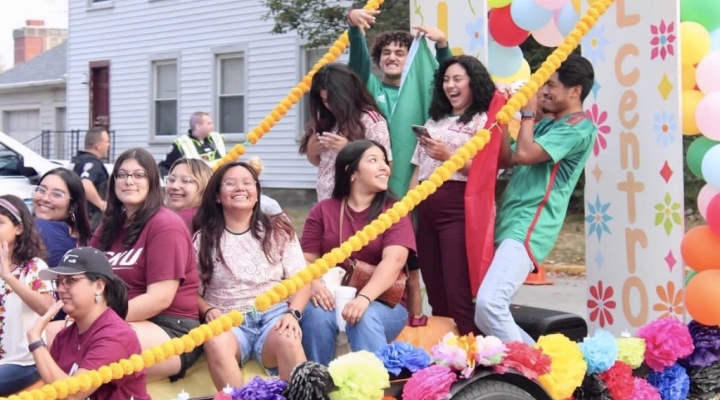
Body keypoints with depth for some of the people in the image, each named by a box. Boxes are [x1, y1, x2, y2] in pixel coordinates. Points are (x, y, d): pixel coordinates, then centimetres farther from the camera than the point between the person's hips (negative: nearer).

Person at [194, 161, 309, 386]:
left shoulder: (279, 232, 13)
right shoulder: (203, 239, 11)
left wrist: (293, 313, -10)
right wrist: (208, 311, -11)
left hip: (273, 314, 0)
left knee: (288, 342, -36)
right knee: (215, 344, -37)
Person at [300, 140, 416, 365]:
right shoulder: (323, 211, 10)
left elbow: (393, 261, -14)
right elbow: (307, 260, 4)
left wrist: (364, 298, -31)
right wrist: (315, 285, -20)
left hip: (382, 303, -1)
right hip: (332, 300, 2)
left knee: (365, 318, -34)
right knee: (316, 315, -31)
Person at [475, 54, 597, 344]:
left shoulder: (578, 129, -8)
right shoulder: (546, 124, 22)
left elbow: (524, 154, -19)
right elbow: (507, 159, 19)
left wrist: (528, 113, -4)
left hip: (528, 230, -10)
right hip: (509, 226, 10)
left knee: (490, 303, -27)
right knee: (483, 310, 7)